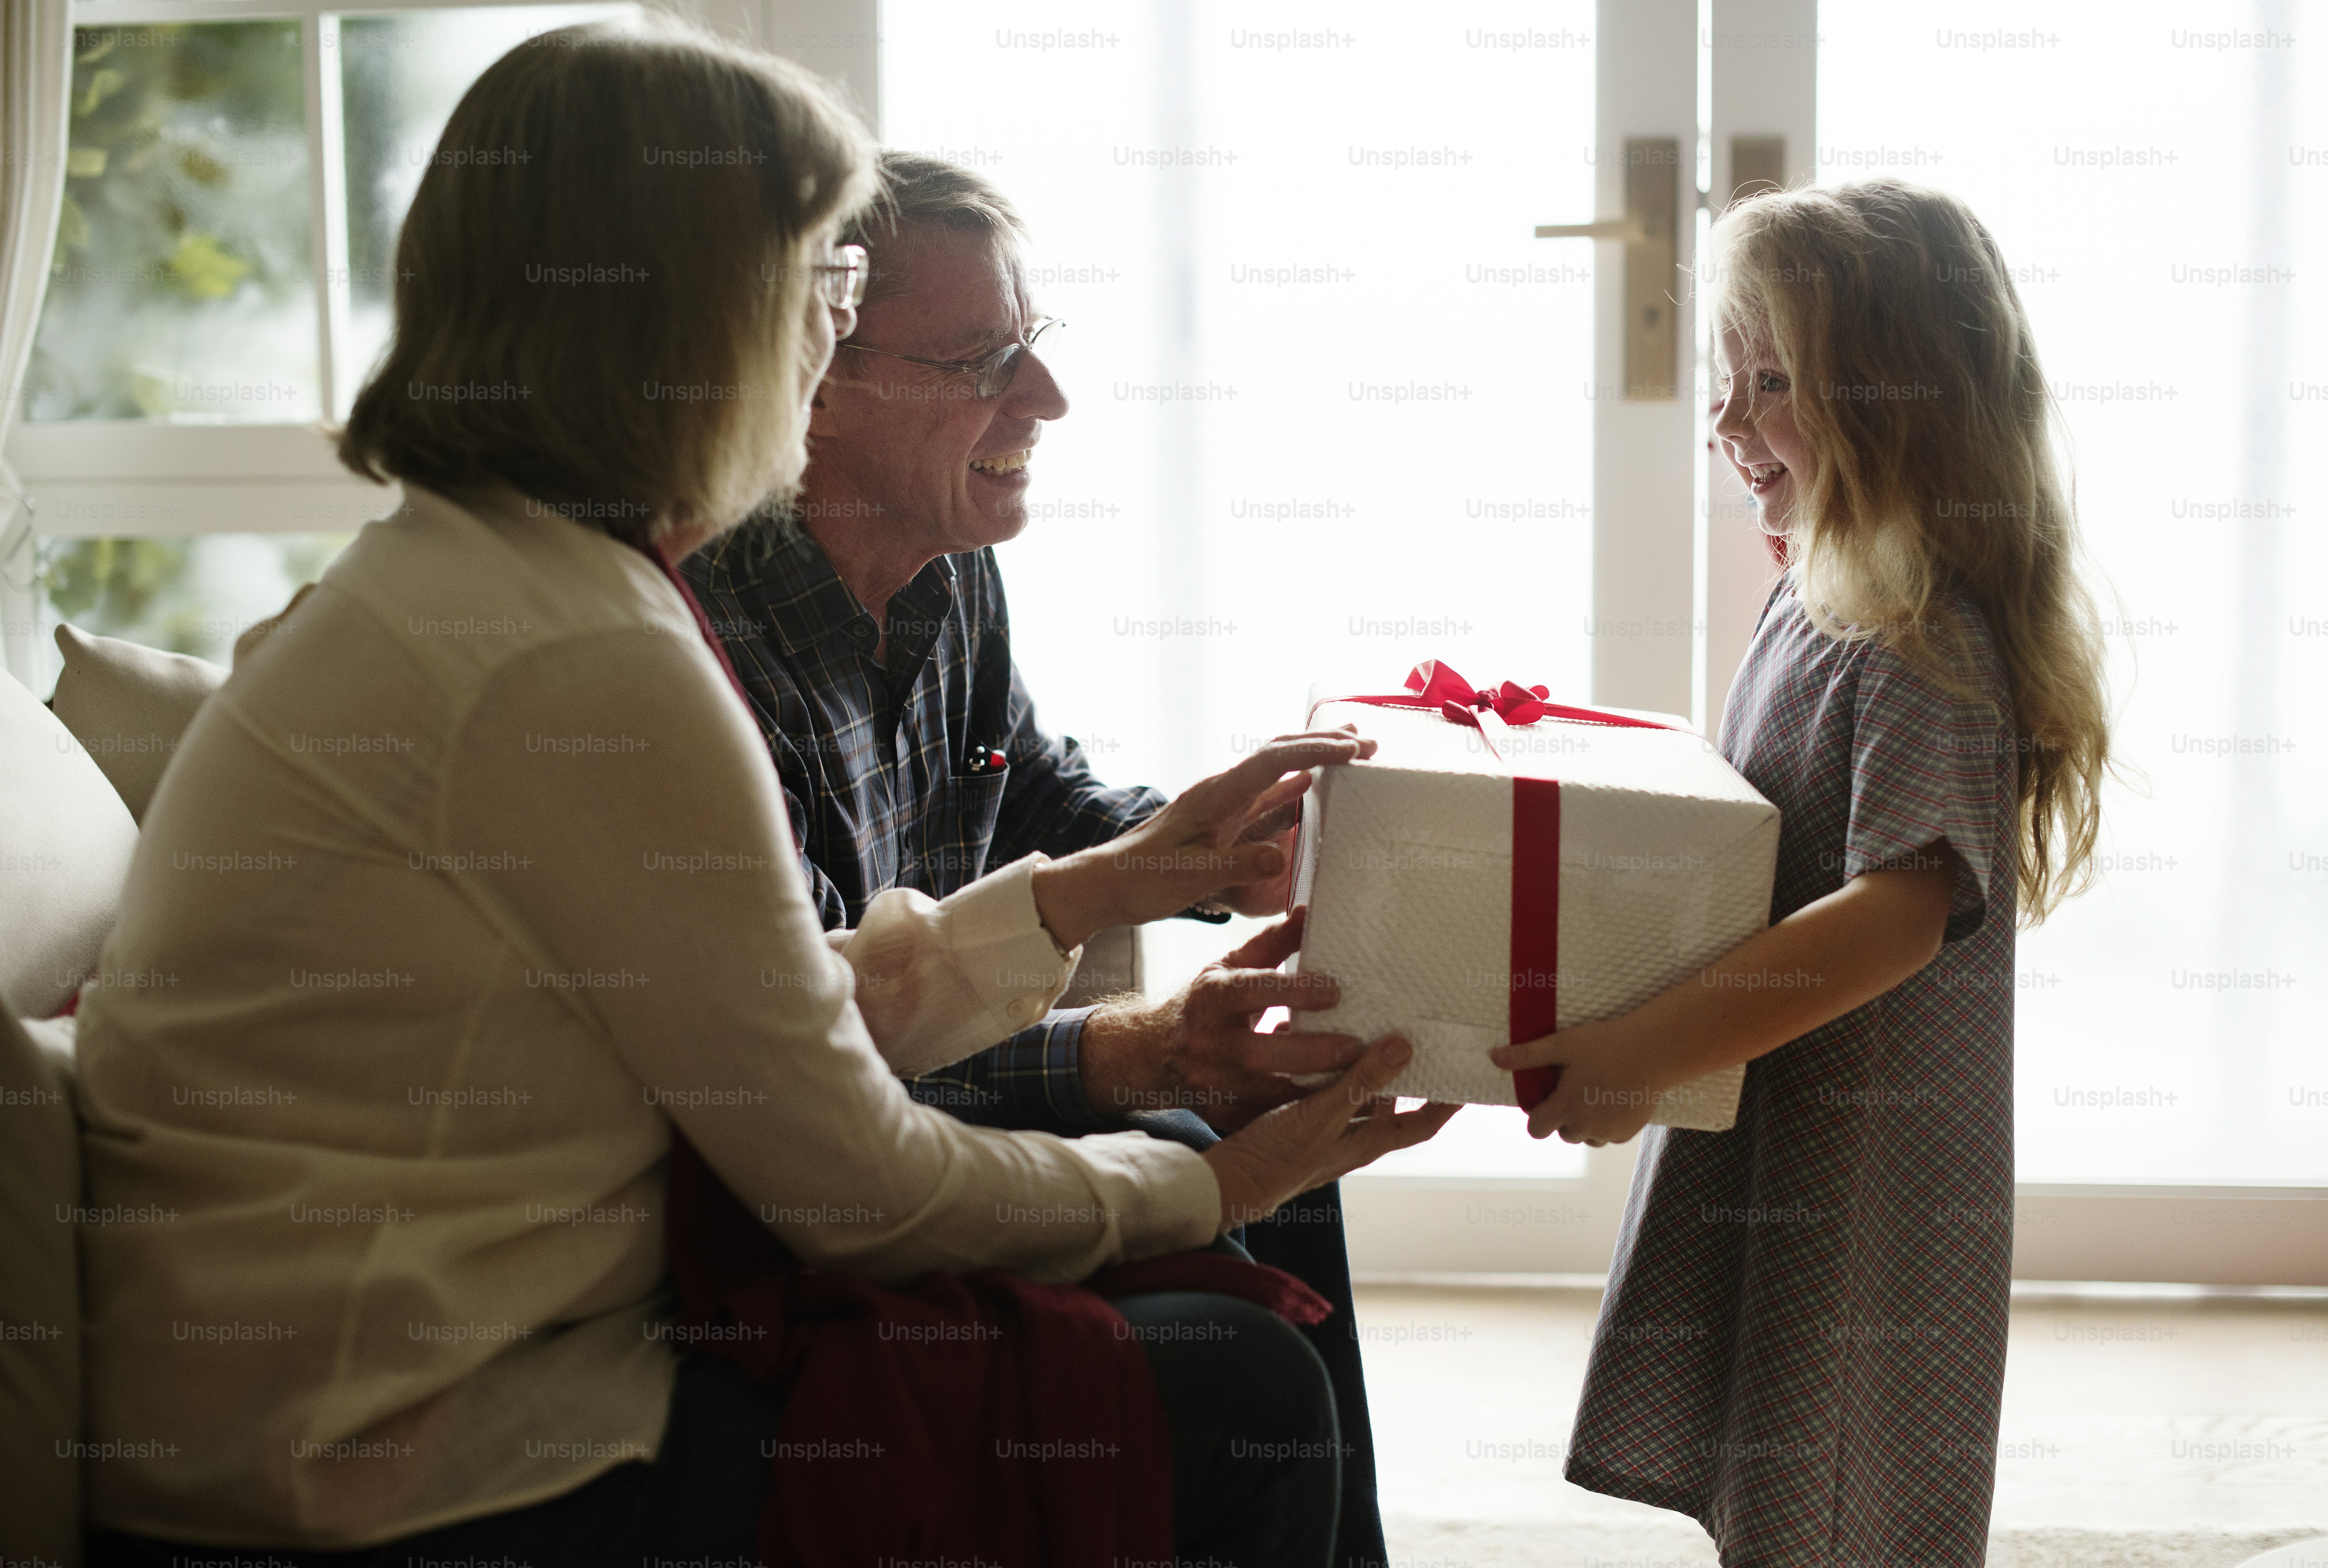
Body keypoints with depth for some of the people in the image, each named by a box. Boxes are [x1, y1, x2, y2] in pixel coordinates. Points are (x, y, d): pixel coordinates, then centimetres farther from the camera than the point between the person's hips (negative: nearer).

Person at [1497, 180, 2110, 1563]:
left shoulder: (1931, 647, -21)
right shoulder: (1817, 602, 8)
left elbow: (1901, 909, -32)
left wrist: (1650, 1049, -34)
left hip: (1863, 1171, -9)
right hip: (1756, 1143, 9)